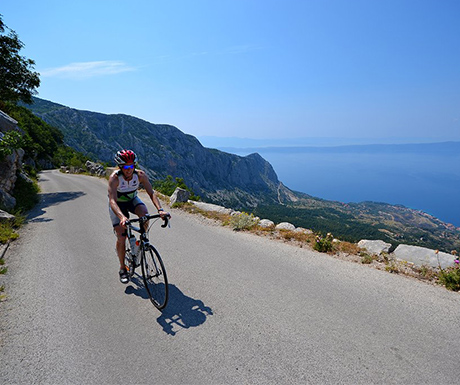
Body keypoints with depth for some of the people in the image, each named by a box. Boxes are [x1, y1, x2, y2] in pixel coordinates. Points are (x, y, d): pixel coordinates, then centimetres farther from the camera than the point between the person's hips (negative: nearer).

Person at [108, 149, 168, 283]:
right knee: (121, 237, -9)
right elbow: (112, 200, -43)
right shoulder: (114, 178, -33)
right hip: (118, 203, -2)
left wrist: (160, 209, -48)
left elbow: (151, 193, -31)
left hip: (132, 199, 2)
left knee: (144, 214, -33)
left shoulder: (140, 175, -26)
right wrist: (122, 217, -61)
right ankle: (122, 269, 10)